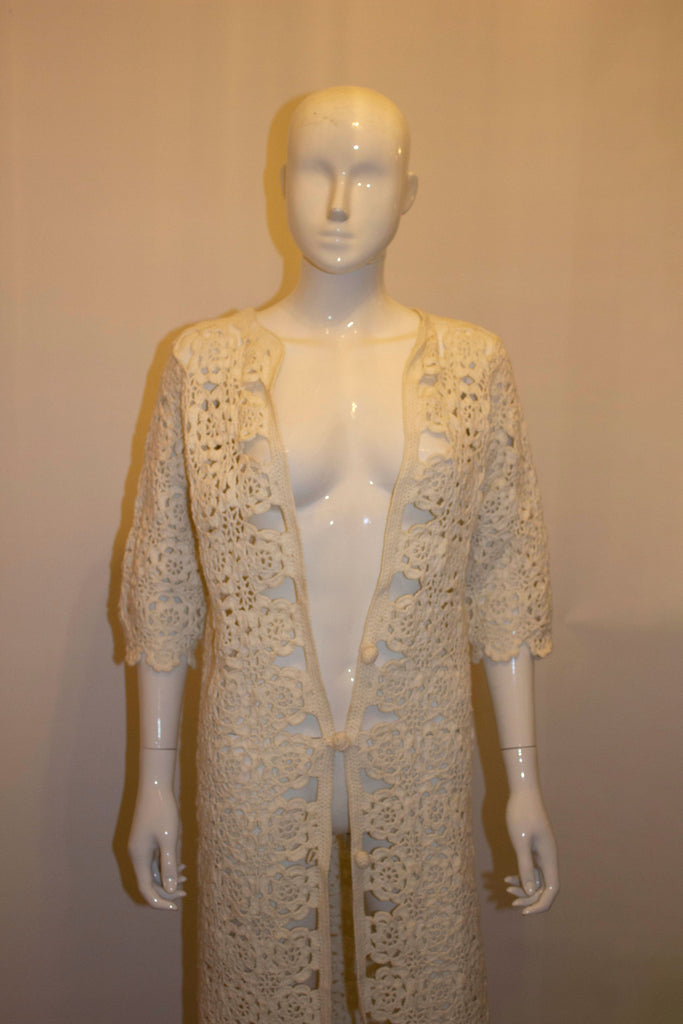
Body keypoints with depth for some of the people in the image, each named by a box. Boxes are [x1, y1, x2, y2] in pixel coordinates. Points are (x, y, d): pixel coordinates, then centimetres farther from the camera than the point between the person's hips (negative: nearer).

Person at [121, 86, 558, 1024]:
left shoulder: (472, 365, -2)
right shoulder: (206, 363, -5)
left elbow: (506, 576, 0)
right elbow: (161, 578, -1)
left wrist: (524, 776, 1)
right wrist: (154, 779, 1)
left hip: (420, 752, 1)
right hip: (255, 753, 0)